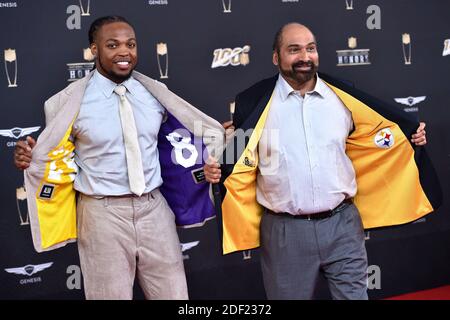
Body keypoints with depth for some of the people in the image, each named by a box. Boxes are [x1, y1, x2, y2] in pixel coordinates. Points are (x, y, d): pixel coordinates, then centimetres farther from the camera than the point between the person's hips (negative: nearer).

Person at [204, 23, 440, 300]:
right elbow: (241, 160, 3)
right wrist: (218, 170, -16)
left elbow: (373, 136, 16)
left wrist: (411, 135, 3)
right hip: (284, 231, -1)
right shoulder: (256, 103, -4)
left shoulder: (343, 96, 4)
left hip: (342, 223, 2)